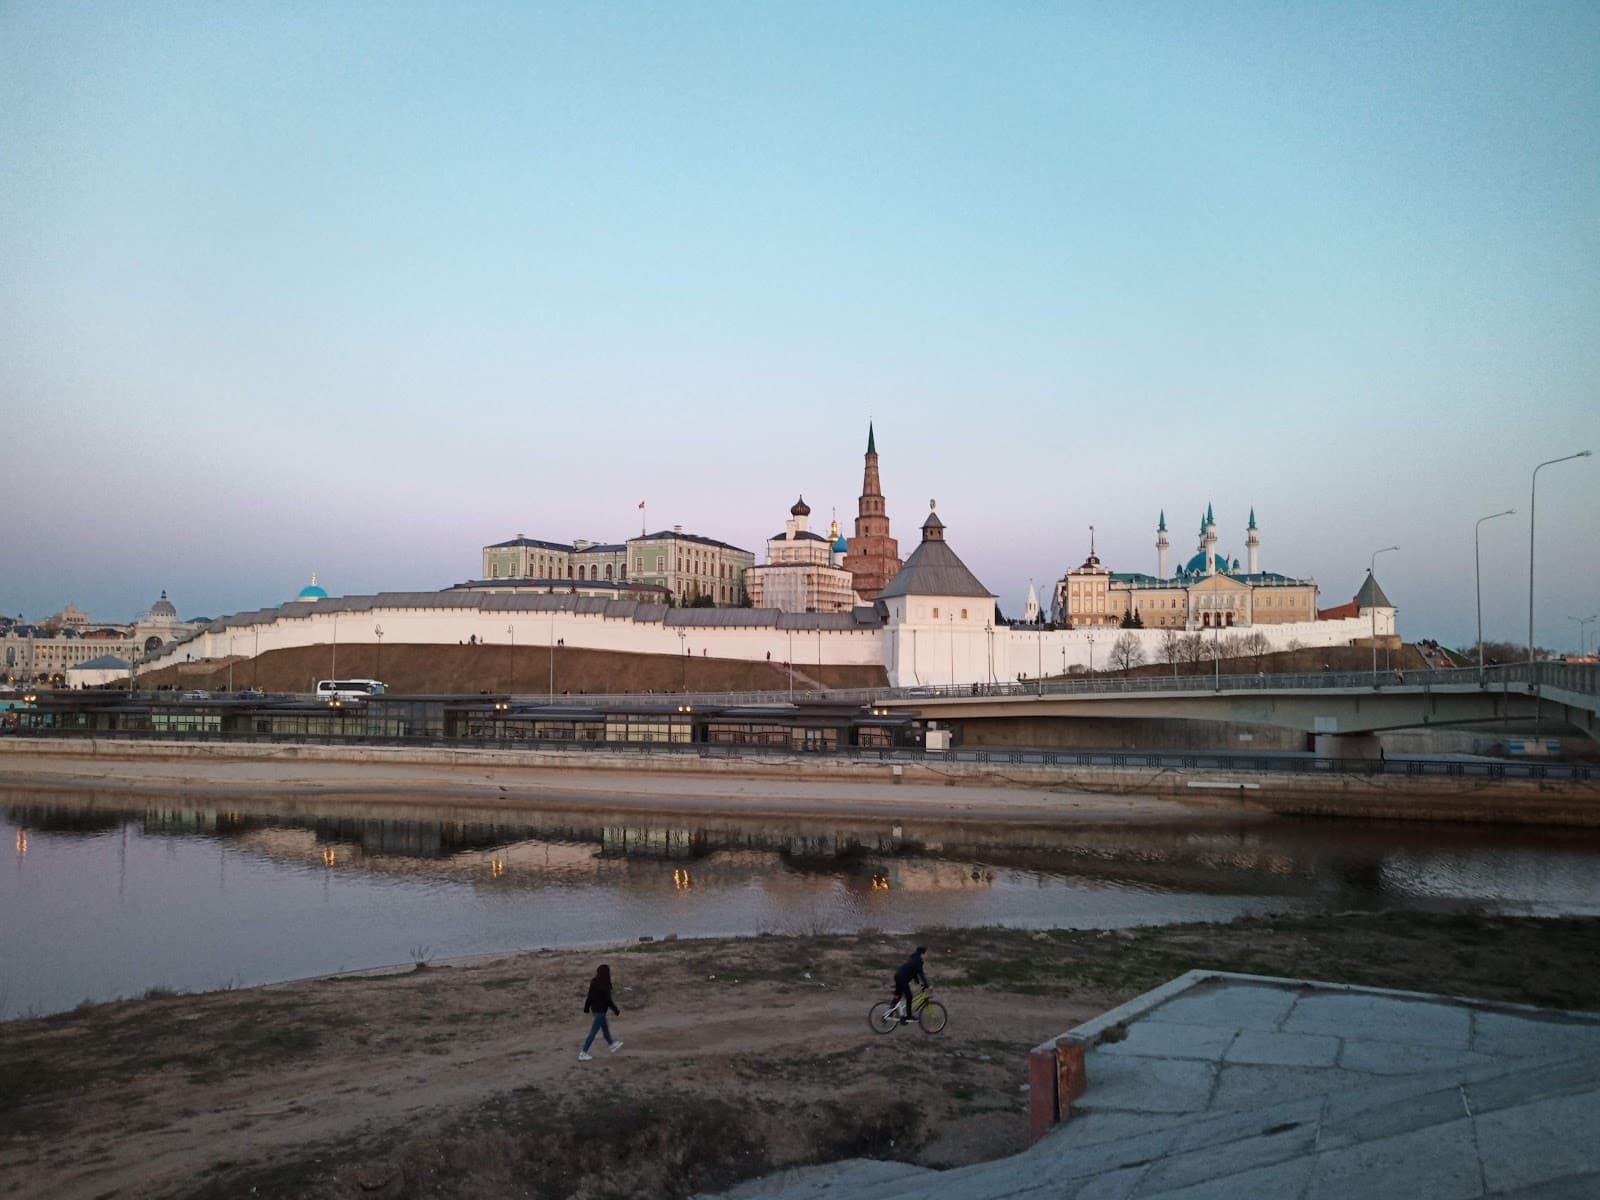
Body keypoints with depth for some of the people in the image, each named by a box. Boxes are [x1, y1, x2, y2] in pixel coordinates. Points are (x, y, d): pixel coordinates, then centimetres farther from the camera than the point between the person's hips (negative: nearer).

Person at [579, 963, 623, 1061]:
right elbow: (609, 1000, -20)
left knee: (605, 1028, 25)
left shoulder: (594, 982, -3)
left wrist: (586, 1008, 18)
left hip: (595, 1008, 8)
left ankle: (612, 1045, 44)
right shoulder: (605, 986, -26)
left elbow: (589, 996, 7)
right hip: (601, 1010, -8)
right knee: (593, 1032, 0)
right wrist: (617, 1011, -8)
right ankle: (583, 1054, 4)